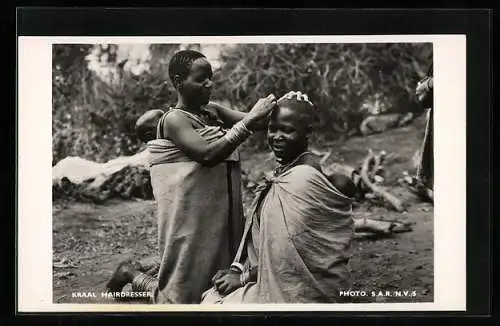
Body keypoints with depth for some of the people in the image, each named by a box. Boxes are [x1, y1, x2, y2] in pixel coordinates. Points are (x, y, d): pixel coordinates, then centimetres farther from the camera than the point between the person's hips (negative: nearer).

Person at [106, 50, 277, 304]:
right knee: (186, 289, 3)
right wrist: (250, 120, -29)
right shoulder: (175, 119, -14)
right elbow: (208, 155, -27)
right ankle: (132, 274, 28)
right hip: (191, 215, -8)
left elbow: (253, 123, 4)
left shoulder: (212, 112, 9)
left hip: (220, 213, 8)